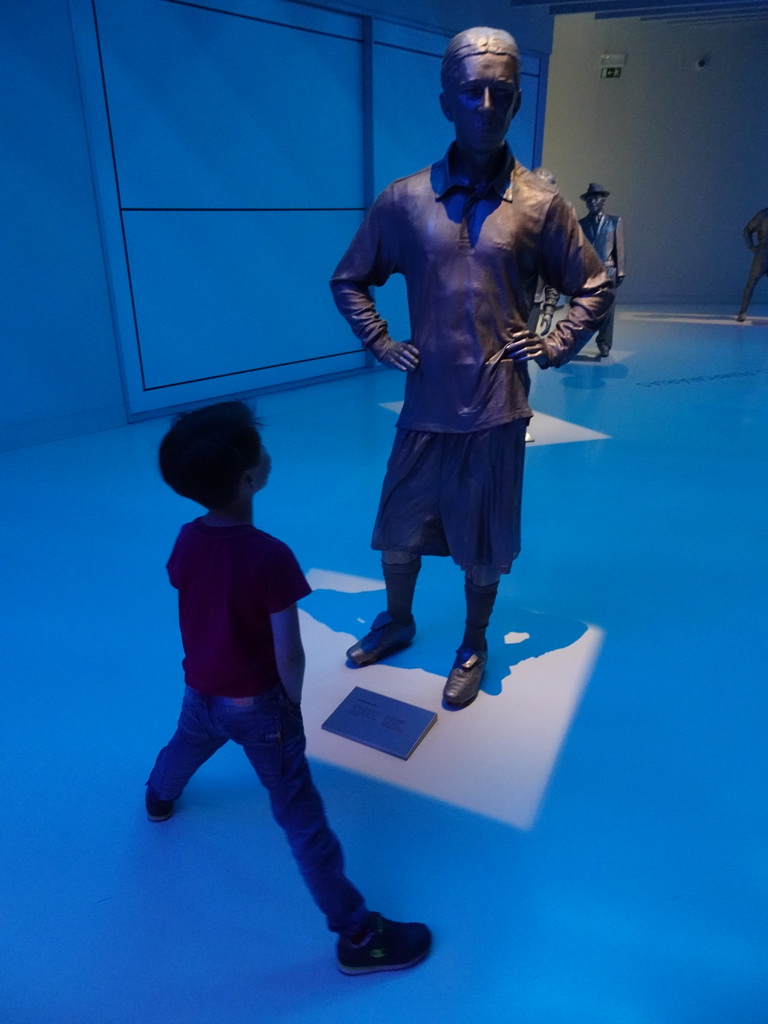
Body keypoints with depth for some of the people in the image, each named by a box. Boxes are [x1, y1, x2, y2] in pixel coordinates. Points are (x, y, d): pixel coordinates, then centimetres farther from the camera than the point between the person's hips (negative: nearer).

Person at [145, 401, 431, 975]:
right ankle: (357, 934, 19)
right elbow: (288, 654, -25)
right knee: (300, 815, 4)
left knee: (188, 743, 39)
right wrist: (294, 705, -5)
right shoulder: (270, 557, -31)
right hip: (257, 704, -6)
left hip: (200, 690, 7)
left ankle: (159, 797, 72)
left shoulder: (187, 540, -11)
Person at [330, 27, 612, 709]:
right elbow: (349, 281, 13)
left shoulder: (541, 204, -1)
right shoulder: (404, 200, 1)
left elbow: (595, 288, 10)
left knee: (483, 544, 10)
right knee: (397, 532, 14)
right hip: (425, 407, 2)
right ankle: (398, 623, 42)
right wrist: (381, 344, 3)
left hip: (496, 410, -1)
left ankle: (474, 649, 34)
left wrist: (552, 349, -1)